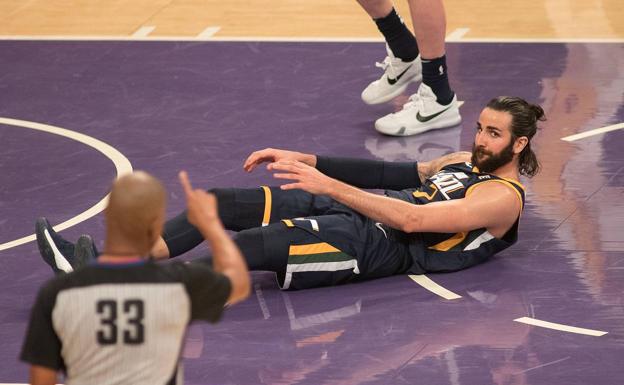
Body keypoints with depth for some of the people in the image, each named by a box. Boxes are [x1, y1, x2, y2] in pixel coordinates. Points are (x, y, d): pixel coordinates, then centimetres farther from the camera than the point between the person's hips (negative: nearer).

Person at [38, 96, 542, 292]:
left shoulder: (504, 197, -7)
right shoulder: (468, 160, 23)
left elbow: (412, 220, -21)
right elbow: (394, 174, 20)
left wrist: (327, 184, -28)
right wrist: (304, 161, 9)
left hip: (379, 246, -9)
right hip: (345, 210, 9)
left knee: (254, 246, -32)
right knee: (217, 202, -8)